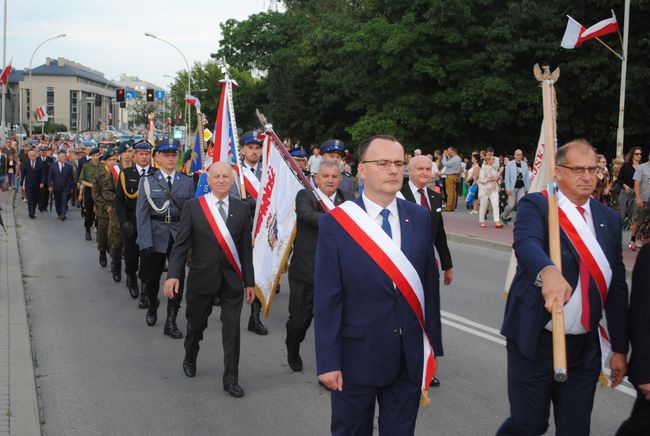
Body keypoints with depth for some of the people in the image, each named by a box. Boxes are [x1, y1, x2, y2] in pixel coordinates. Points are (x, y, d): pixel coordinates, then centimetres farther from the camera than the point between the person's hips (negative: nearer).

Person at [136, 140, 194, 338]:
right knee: (150, 278, 8)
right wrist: (145, 242, -12)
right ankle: (152, 306, 39)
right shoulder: (147, 181, 0)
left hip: (179, 236, 1)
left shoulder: (187, 181, 5)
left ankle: (171, 322, 7)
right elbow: (142, 214, -4)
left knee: (177, 279, -2)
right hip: (155, 235, -1)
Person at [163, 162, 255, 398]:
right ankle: (190, 359, 45)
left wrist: (249, 281, 5)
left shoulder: (241, 208, 2)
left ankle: (231, 379, 11)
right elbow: (180, 244, -6)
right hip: (202, 277, -1)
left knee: (232, 329, 0)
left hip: (232, 280, 1)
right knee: (196, 324, 16)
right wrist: (173, 274, -17)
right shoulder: (193, 206, -4)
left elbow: (246, 248, 5)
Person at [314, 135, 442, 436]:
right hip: (357, 356, -3)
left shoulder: (419, 218, 2)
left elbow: (429, 285, 4)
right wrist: (328, 361, -12)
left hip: (411, 357, 3)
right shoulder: (335, 223, -9)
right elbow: (326, 298, -10)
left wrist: (433, 346, 5)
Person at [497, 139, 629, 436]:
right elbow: (527, 244, -29)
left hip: (585, 347, 5)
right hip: (535, 342, -4)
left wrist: (620, 348, 9)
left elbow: (617, 287, 10)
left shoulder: (609, 219, 8)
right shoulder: (535, 206, -7)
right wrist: (548, 272, -51)